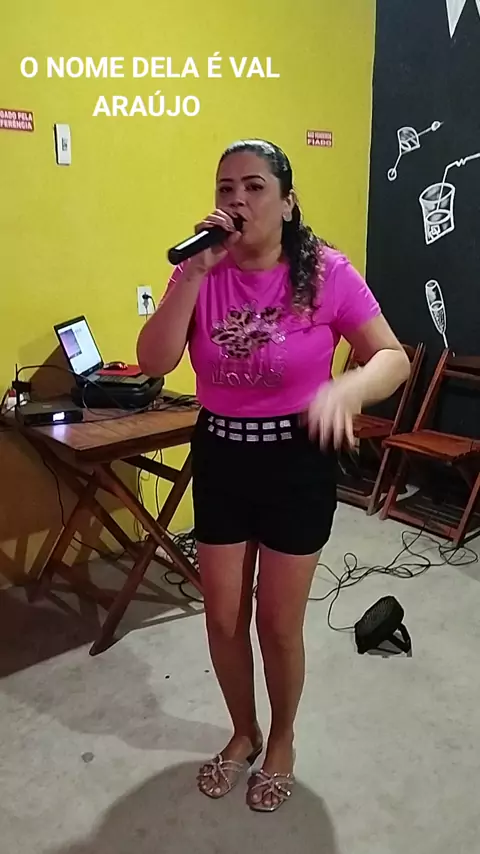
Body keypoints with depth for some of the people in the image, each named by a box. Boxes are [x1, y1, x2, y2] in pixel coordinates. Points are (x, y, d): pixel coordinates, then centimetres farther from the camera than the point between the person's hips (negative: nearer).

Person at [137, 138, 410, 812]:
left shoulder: (326, 271, -11)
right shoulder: (201, 273, -4)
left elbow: (394, 359, -15)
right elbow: (154, 363, -15)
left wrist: (343, 391, -37)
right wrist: (197, 271, -23)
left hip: (298, 461, -3)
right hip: (219, 457, 3)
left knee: (278, 623, 10)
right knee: (223, 618, 14)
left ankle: (282, 740, 41)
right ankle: (243, 733, 43)